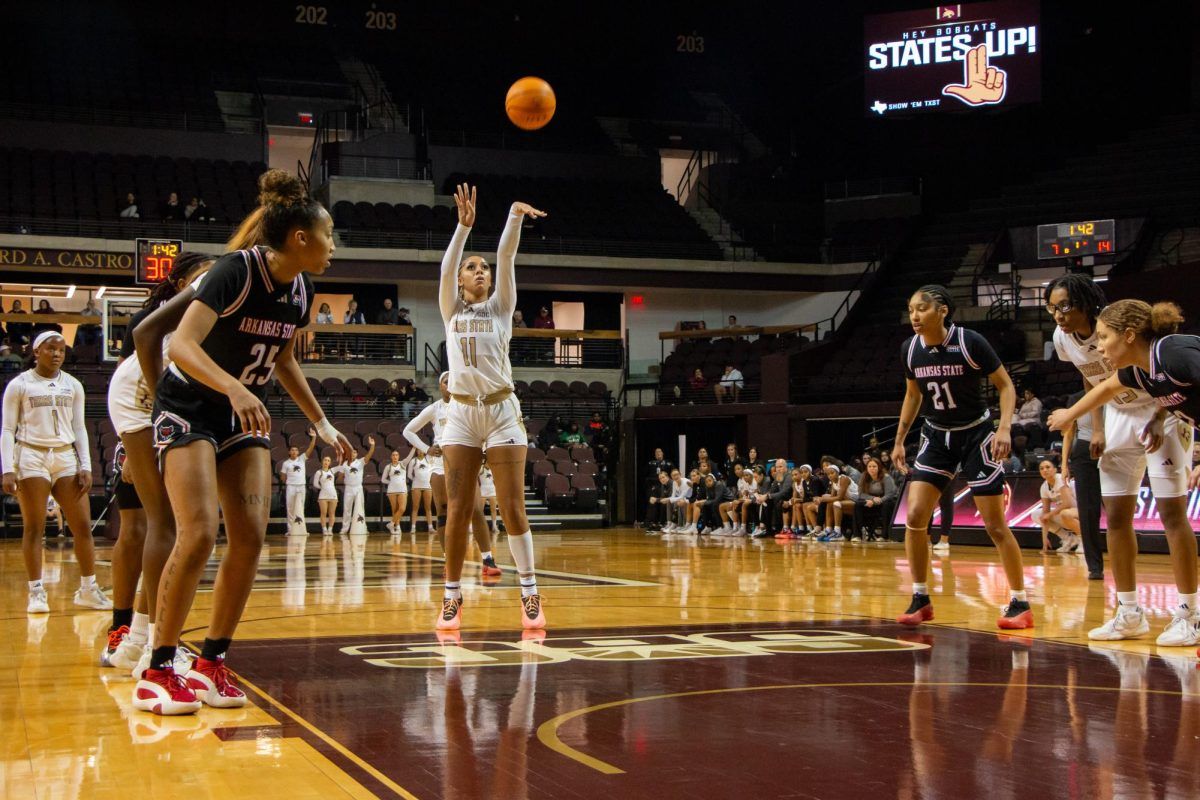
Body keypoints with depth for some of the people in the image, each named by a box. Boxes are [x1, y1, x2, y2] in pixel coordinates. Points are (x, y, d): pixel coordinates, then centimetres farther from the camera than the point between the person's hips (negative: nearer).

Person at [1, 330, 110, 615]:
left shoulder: (73, 386, 12)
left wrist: (86, 467, 5)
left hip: (66, 457, 4)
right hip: (31, 457, -3)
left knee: (83, 525, -1)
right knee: (33, 528, -4)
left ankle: (88, 590, 9)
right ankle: (36, 592, 2)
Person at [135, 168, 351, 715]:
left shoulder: (301, 290, 0)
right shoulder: (236, 271, -22)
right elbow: (182, 345, -33)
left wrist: (320, 422, 15)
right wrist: (235, 388, -49)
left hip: (244, 417, 7)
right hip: (188, 410, -7)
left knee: (251, 536, -5)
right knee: (199, 534, -19)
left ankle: (212, 664, 5)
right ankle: (158, 672, -9)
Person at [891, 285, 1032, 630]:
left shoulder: (970, 343, -19)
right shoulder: (910, 349, -6)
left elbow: (1006, 385, -10)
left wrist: (1005, 427, -24)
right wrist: (899, 440, 11)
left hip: (976, 435, -4)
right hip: (936, 437, 4)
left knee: (995, 525, -4)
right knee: (915, 517, -7)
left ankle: (1020, 603, 10)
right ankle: (920, 600, 7)